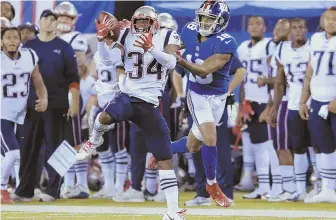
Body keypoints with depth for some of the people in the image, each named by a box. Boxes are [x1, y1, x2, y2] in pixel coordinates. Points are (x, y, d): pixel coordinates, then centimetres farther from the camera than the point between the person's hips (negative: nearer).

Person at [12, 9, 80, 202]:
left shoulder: (64, 48, 3)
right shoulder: (28, 47, 10)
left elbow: (73, 78, 0)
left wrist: (74, 103, -9)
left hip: (57, 106, -2)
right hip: (32, 106, 2)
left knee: (54, 148, -1)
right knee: (28, 149, 1)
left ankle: (53, 191, 1)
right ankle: (25, 190, 5)